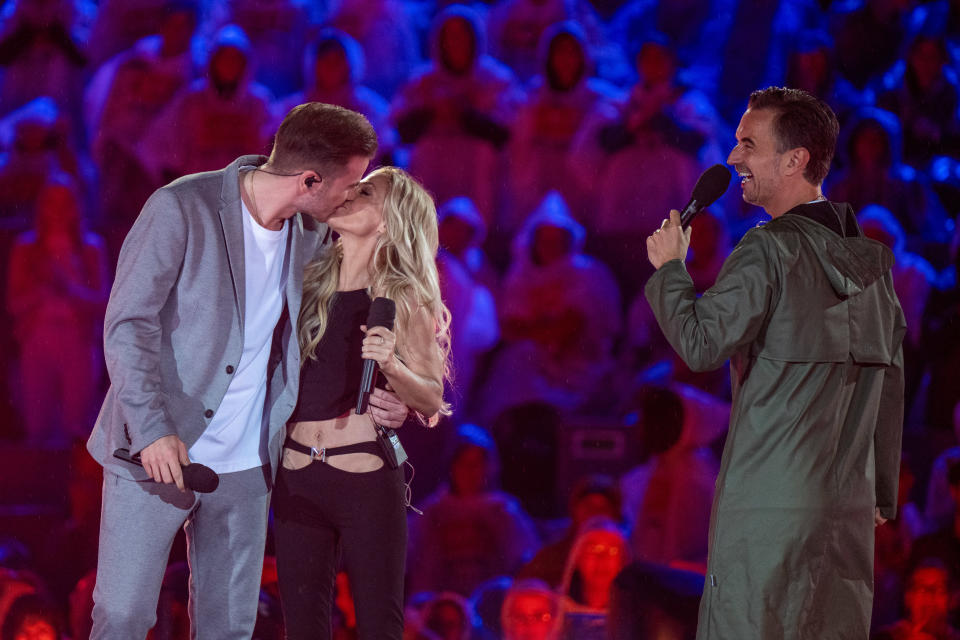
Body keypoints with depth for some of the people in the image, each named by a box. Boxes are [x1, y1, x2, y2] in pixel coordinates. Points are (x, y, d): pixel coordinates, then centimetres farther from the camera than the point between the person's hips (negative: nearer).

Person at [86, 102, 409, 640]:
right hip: (156, 453, -5)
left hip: (245, 467, 5)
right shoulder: (182, 208, -14)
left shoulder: (312, 235, 4)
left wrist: (367, 395, -2)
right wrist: (151, 429, -26)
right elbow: (128, 325, -15)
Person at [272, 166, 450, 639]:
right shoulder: (307, 283, 9)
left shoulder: (404, 299, -2)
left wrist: (390, 366, -19)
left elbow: (432, 400, -3)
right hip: (297, 475, 4)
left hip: (366, 474, -4)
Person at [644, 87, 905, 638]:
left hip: (770, 507, -7)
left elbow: (701, 344, -15)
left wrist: (670, 267, 1)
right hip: (849, 507, 7)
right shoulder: (870, 260, 13)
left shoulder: (770, 251, -11)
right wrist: (882, 493, 23)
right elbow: (891, 381, 17)